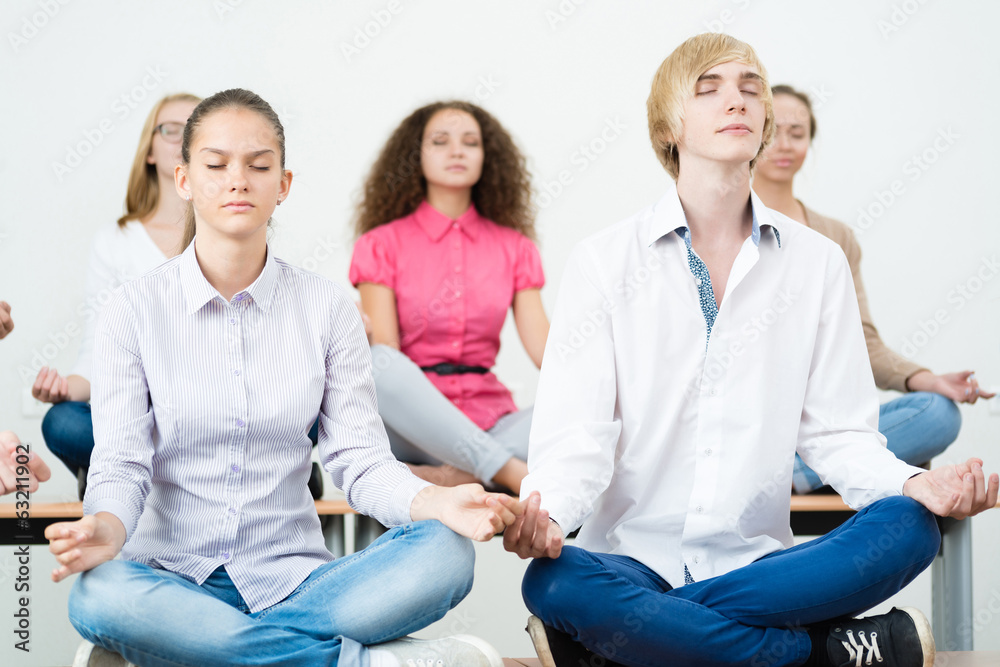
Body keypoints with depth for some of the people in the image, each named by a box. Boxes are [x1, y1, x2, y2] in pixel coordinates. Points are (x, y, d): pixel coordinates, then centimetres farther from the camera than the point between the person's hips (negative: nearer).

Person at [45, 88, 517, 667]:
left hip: (291, 578, 1)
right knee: (96, 594, -37)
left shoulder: (328, 309, 6)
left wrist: (436, 502, -22)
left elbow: (360, 458, 0)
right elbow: (121, 464, -5)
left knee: (445, 555, -25)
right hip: (175, 578, -1)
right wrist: (105, 529, -29)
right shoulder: (137, 310, 1)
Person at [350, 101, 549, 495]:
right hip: (411, 423, -2)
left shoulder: (514, 247, 16)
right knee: (378, 364, -37)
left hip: (488, 422, 3)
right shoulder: (383, 244, 9)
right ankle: (511, 471, -38)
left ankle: (451, 476, -34)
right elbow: (385, 349, -4)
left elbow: (544, 347, 4)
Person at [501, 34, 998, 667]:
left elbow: (837, 430, 7)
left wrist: (912, 483, -15)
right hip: (633, 557, -2)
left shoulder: (818, 262, 9)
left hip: (757, 558, 2)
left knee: (907, 528, -27)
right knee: (553, 582, -36)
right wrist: (542, 511, -28)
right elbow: (576, 435, -5)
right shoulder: (605, 260, 2)